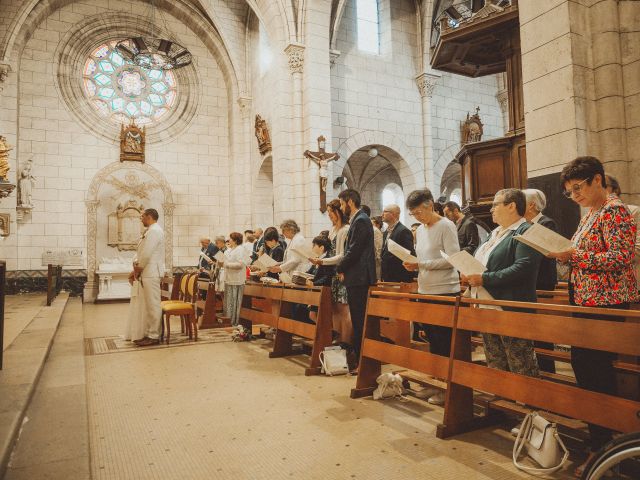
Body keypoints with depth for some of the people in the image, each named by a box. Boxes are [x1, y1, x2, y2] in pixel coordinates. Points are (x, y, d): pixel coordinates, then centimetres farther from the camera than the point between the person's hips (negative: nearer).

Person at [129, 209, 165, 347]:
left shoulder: (154, 231, -12)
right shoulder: (150, 231, 19)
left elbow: (146, 254, -18)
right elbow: (142, 254, 20)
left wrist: (138, 270, -6)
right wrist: (135, 271, 12)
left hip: (151, 273, -10)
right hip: (146, 273, 10)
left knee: (152, 305, -5)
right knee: (146, 305, 13)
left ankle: (154, 336, 1)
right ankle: (149, 334, 20)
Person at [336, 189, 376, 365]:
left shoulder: (361, 220, -13)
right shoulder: (357, 220, 18)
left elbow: (354, 250, -18)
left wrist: (340, 269, -7)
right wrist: (343, 268, 8)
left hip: (359, 278, -10)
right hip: (356, 278, 10)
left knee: (359, 320, -5)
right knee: (357, 319, 13)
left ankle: (361, 359, 2)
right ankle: (358, 355, 22)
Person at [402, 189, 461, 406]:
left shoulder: (446, 226, -10)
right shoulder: (420, 230, 12)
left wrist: (421, 264, -20)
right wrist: (413, 265, -2)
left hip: (445, 291, -8)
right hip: (425, 290, 8)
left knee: (444, 341, -1)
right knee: (432, 338, 15)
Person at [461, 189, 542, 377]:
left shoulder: (525, 232, -10)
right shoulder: (495, 233, 18)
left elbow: (523, 268, -23)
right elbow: (482, 263, 25)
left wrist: (485, 279, -22)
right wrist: (469, 275, 4)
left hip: (512, 309, -9)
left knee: (521, 368, 0)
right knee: (495, 367, 16)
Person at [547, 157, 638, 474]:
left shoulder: (614, 210, -12)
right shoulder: (591, 213, 15)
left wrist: (573, 255, -24)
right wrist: (564, 255, 3)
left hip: (606, 302, -9)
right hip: (586, 299, 9)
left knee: (597, 369, -3)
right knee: (582, 362, 13)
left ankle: (602, 448, 11)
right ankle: (597, 433, 28)